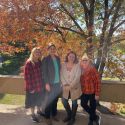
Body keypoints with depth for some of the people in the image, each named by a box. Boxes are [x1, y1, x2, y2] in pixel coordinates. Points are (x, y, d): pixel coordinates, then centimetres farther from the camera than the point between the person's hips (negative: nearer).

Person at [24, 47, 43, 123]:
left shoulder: (40, 62, 2)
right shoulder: (29, 63, -17)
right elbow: (27, 76, -17)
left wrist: (42, 84, 6)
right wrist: (30, 87, -17)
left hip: (40, 85, 6)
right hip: (32, 87, -5)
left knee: (39, 99, 21)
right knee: (32, 100, 11)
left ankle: (38, 110, 44)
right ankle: (33, 115, 29)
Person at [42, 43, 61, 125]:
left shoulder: (58, 58, 8)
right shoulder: (46, 59, -7)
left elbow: (59, 70, 12)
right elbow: (44, 72, -10)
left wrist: (60, 81, 8)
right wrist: (47, 83, -15)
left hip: (57, 83, 5)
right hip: (50, 83, -5)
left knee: (55, 100, 14)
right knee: (49, 100, 5)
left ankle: (54, 115, 30)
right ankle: (48, 117, 18)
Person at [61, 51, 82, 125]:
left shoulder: (77, 65, -9)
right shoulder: (64, 65, 0)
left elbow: (77, 77, -16)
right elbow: (62, 75, -2)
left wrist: (71, 86, -20)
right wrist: (65, 84, -15)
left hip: (75, 87, -3)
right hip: (66, 87, 4)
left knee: (74, 102, 8)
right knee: (64, 101, 11)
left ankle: (73, 118, 29)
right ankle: (69, 114, 37)